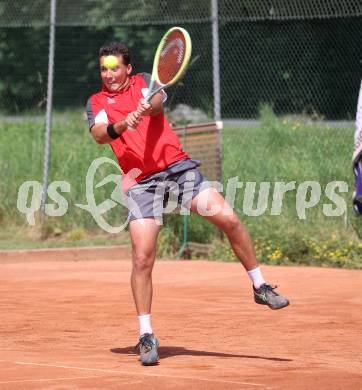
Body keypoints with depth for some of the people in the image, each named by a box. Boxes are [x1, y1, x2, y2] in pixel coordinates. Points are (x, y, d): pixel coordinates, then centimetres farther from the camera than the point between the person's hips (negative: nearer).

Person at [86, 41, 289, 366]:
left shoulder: (144, 82, 12)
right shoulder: (97, 102, 11)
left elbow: (158, 100, -12)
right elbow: (99, 134, -9)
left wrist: (147, 107, -36)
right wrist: (121, 125, -30)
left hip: (178, 167, 1)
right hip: (142, 182, -1)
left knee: (228, 219, -12)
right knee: (142, 258, -11)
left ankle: (260, 286, 7)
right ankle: (146, 336, 0)